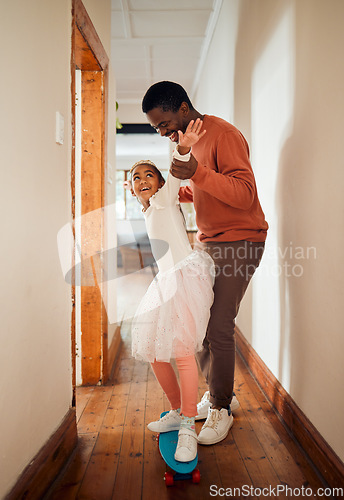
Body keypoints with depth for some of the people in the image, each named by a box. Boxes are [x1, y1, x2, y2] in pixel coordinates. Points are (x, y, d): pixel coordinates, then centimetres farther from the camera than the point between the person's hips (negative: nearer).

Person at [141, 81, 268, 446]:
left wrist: (197, 173, -34)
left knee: (218, 328, -9)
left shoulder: (224, 135, -14)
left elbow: (244, 194, -23)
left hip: (239, 241, -8)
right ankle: (214, 393, 25)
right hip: (207, 241, 9)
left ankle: (221, 409, 8)